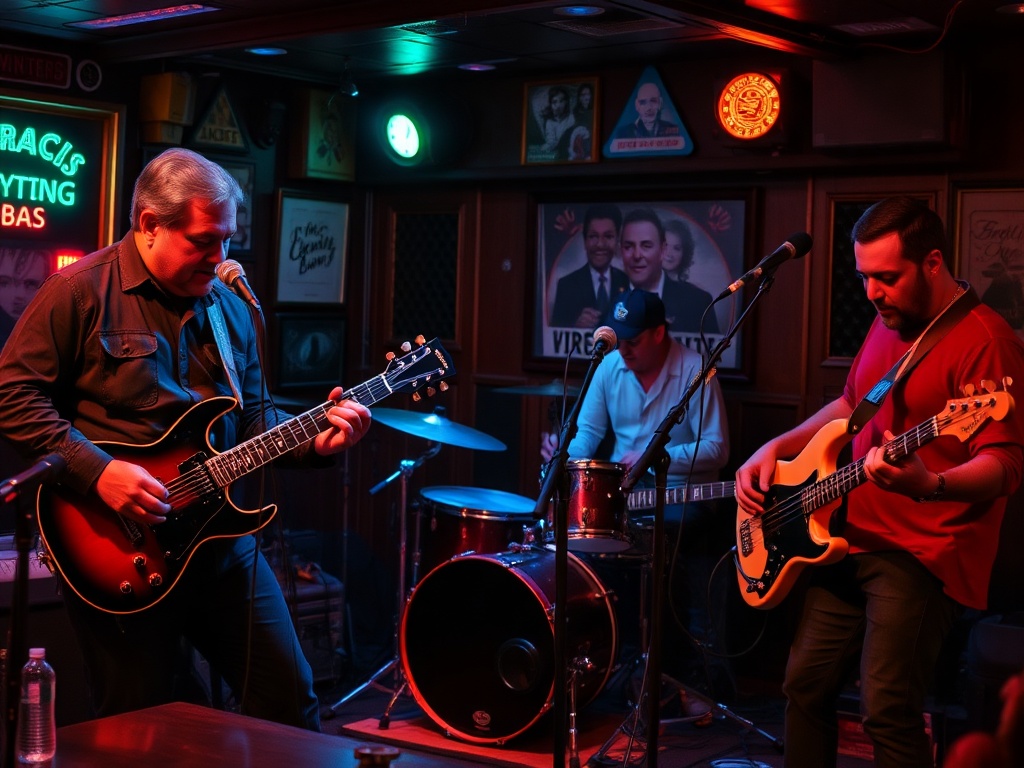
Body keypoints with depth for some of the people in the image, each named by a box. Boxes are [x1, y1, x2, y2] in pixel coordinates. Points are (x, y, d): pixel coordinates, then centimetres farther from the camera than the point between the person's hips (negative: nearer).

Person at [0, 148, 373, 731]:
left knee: (290, 697, 8)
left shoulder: (230, 308, 11)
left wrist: (314, 440, -6)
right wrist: (97, 470, -21)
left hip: (221, 538, 5)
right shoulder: (82, 292, -9)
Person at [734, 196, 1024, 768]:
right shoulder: (891, 322, 12)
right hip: (850, 539, 9)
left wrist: (929, 485, -39)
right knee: (807, 686, 12)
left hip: (923, 555, -8)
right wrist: (775, 449, 14)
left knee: (888, 710, -15)